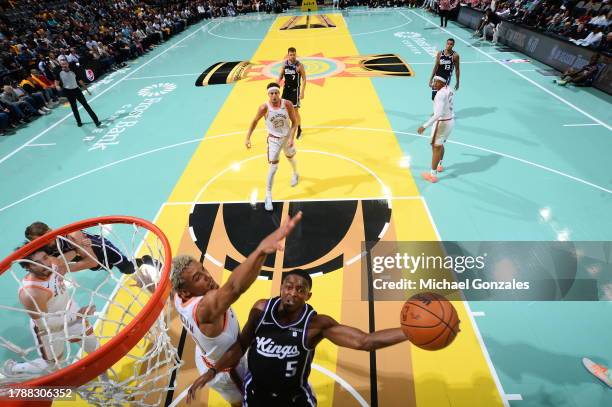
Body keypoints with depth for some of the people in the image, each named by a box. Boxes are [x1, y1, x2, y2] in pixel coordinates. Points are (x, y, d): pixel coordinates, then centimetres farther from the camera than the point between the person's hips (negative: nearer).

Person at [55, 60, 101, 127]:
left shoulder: (73, 71, -1)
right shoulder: (59, 73, -4)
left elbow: (80, 81, 6)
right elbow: (57, 83, -2)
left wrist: (86, 89, 8)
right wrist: (58, 87, -25)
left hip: (76, 89, 0)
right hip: (68, 92, 0)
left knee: (86, 105, -4)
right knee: (74, 107, 9)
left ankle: (96, 121, -7)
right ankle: (79, 122, 21)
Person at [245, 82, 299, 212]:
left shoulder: (287, 104, -19)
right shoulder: (264, 108, -21)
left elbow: (294, 122, -10)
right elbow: (255, 121, -5)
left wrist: (291, 138, -21)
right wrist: (248, 138, -8)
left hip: (287, 137, 2)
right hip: (274, 139, -2)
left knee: (290, 157, 27)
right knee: (273, 167, -7)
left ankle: (295, 174, 62)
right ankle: (268, 197, 5)